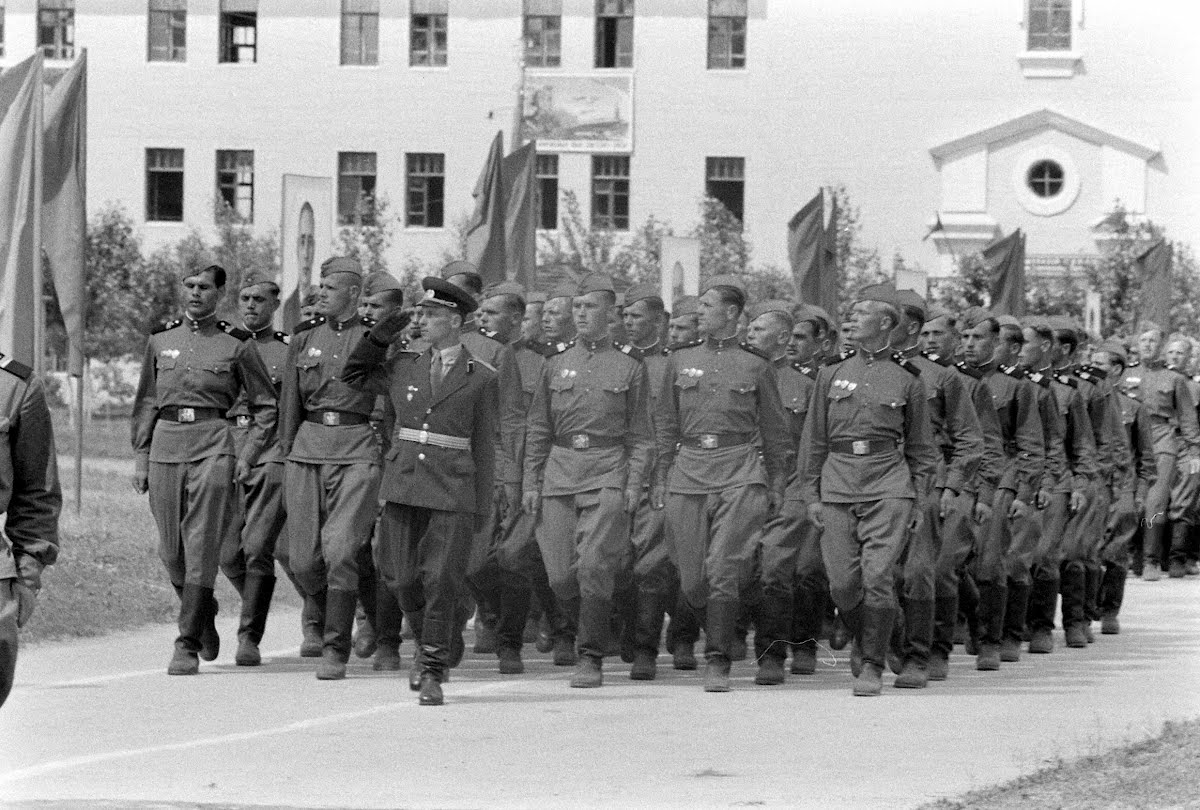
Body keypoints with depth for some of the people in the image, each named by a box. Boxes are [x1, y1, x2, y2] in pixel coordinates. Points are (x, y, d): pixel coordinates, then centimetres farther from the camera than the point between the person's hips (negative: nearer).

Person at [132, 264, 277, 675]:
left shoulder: (237, 344, 0)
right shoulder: (160, 340, 10)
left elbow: (266, 406, 6)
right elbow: (146, 402, 16)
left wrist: (248, 455, -3)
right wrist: (140, 456, 10)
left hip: (212, 451, -4)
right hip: (165, 448, 4)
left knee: (201, 550, -9)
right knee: (172, 552, 7)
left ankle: (187, 646, -6)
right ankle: (203, 617, 32)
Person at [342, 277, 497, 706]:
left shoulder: (481, 378, 2)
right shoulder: (404, 367, 11)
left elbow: (483, 446, 3)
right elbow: (354, 375, 24)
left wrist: (481, 508, 0)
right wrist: (379, 337, 9)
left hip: (453, 493, -4)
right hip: (403, 487, 4)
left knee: (442, 581, -6)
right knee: (402, 577, 4)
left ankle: (433, 673, 1)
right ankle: (429, 646, 27)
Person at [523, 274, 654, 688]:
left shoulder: (630, 366, 5)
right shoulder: (556, 364, 13)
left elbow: (640, 433, 4)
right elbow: (537, 429, 14)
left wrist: (634, 483, -6)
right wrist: (530, 482, 7)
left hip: (607, 475, -3)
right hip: (559, 475, 3)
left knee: (594, 565, -14)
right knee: (561, 573, -2)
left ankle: (591, 658, -6)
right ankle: (589, 632, 24)